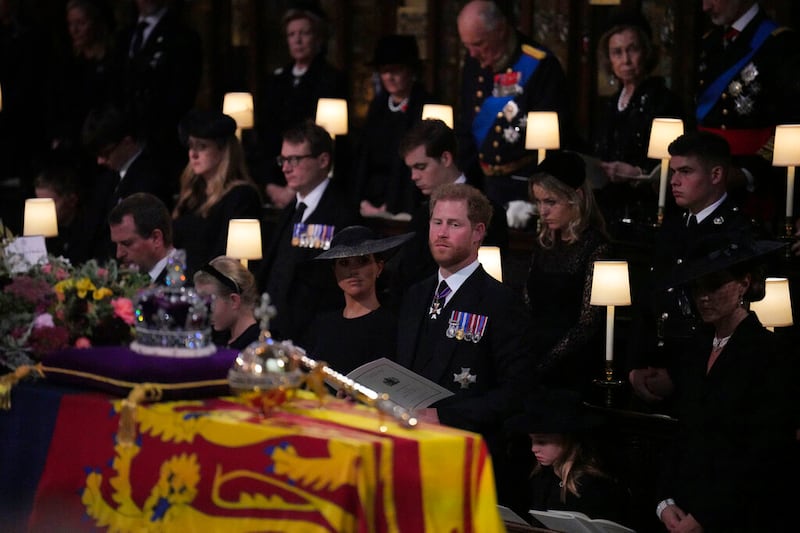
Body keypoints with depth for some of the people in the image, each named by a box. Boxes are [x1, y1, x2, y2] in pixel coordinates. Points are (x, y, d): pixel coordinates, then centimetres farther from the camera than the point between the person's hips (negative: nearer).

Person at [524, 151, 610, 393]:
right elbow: (528, 306, 12)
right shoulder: (543, 242, 11)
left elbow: (588, 325, -13)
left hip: (571, 373, -5)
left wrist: (541, 368, -17)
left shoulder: (595, 248, -10)